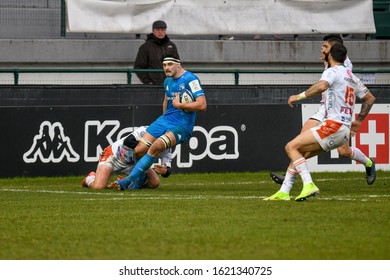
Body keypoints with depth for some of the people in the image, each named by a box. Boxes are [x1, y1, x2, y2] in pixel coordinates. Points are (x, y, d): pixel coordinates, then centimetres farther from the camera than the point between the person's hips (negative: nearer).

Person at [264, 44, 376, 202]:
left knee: (291, 147, -11)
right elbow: (370, 99, 30)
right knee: (299, 153, 14)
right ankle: (283, 192, 10)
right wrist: (358, 122, 35)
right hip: (345, 132, 9)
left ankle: (309, 185, -24)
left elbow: (322, 86, -26)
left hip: (333, 125, -9)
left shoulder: (333, 71, -4)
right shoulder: (352, 77, 22)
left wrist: (299, 96, -17)